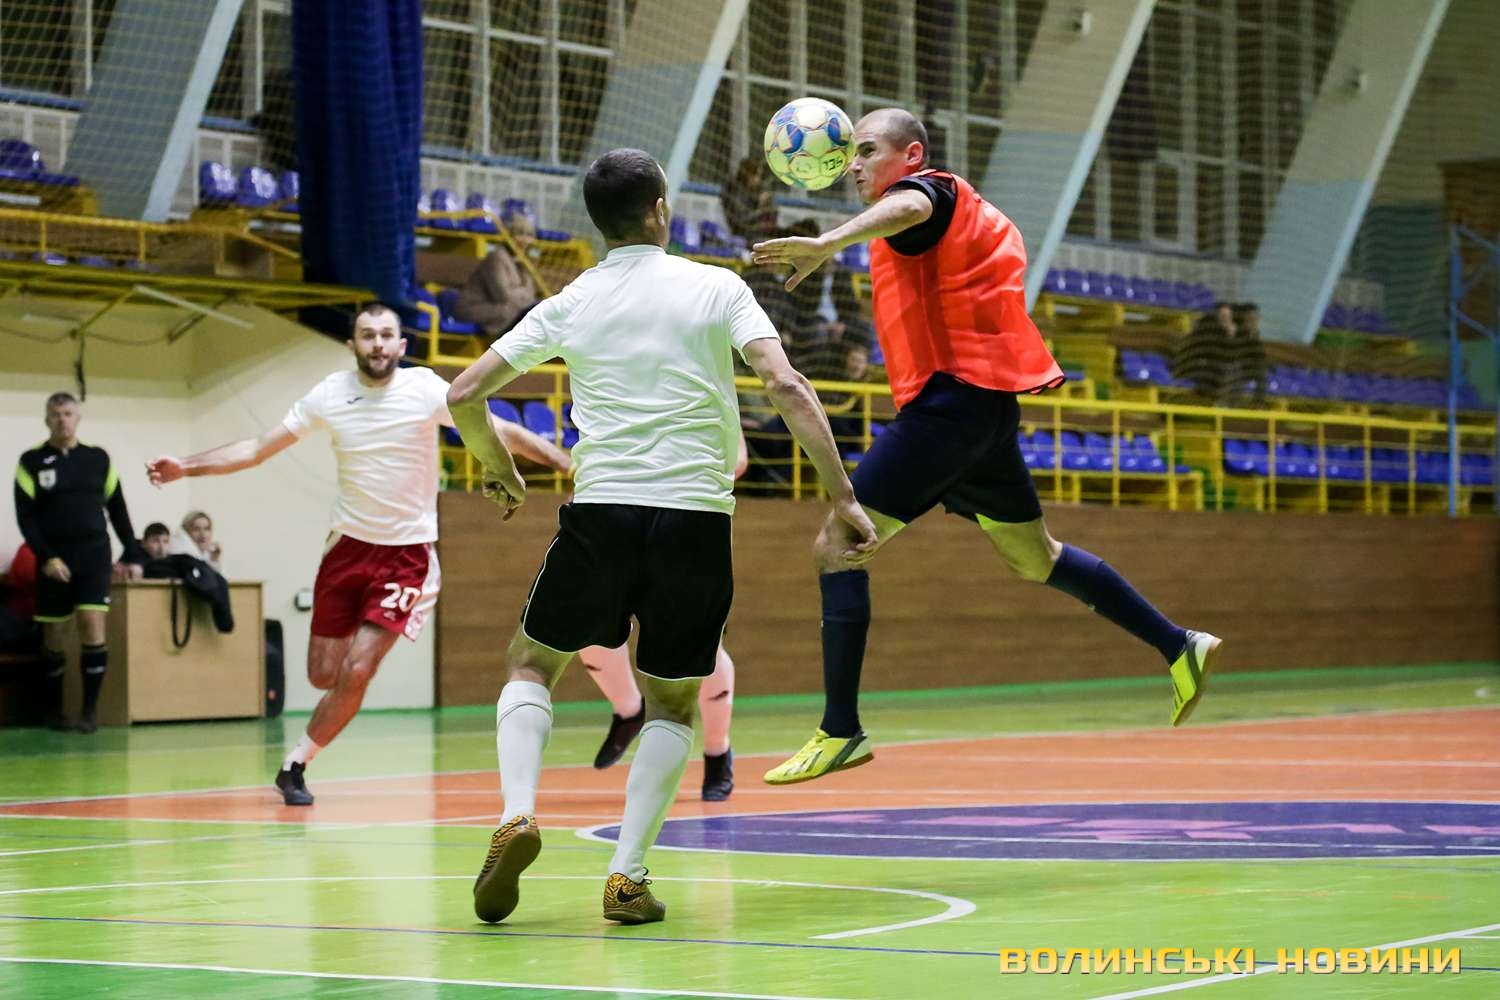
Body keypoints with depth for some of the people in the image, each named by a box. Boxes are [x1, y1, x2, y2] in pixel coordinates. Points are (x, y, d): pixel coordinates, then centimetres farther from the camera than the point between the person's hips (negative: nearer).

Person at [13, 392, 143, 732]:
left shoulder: (98, 458, 8)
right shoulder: (31, 461, 1)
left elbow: (117, 509, 14)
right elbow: (25, 517, -2)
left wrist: (132, 556, 12)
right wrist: (47, 557, -13)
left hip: (94, 555, 1)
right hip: (54, 560, -1)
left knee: (92, 625, -14)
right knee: (54, 636, 3)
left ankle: (90, 708, -7)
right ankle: (54, 708, 16)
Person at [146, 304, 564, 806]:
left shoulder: (425, 390, -11)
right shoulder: (330, 395, -3)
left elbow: (499, 430, -12)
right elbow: (257, 449, 4)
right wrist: (187, 466, -3)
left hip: (407, 553, -3)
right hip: (348, 545, 3)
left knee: (356, 671, -13)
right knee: (324, 674, 3)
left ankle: (295, 766, 4)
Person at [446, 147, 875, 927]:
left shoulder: (569, 306, 8)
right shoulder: (716, 288, 3)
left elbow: (463, 394, 9)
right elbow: (786, 387, -9)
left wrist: (497, 467, 28)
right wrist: (842, 496, -6)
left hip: (600, 515, 1)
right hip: (696, 519, -1)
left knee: (531, 663, 21)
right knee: (672, 703, 17)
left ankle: (517, 813, -4)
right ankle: (628, 876, 3)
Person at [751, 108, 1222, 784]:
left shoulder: (928, 188, -9)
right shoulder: (957, 206, 19)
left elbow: (909, 207, -36)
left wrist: (827, 243, -54)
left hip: (951, 397, -10)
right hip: (985, 409, 10)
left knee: (837, 544, -11)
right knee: (1034, 557, 23)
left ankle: (840, 731, -15)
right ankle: (1179, 647, 29)